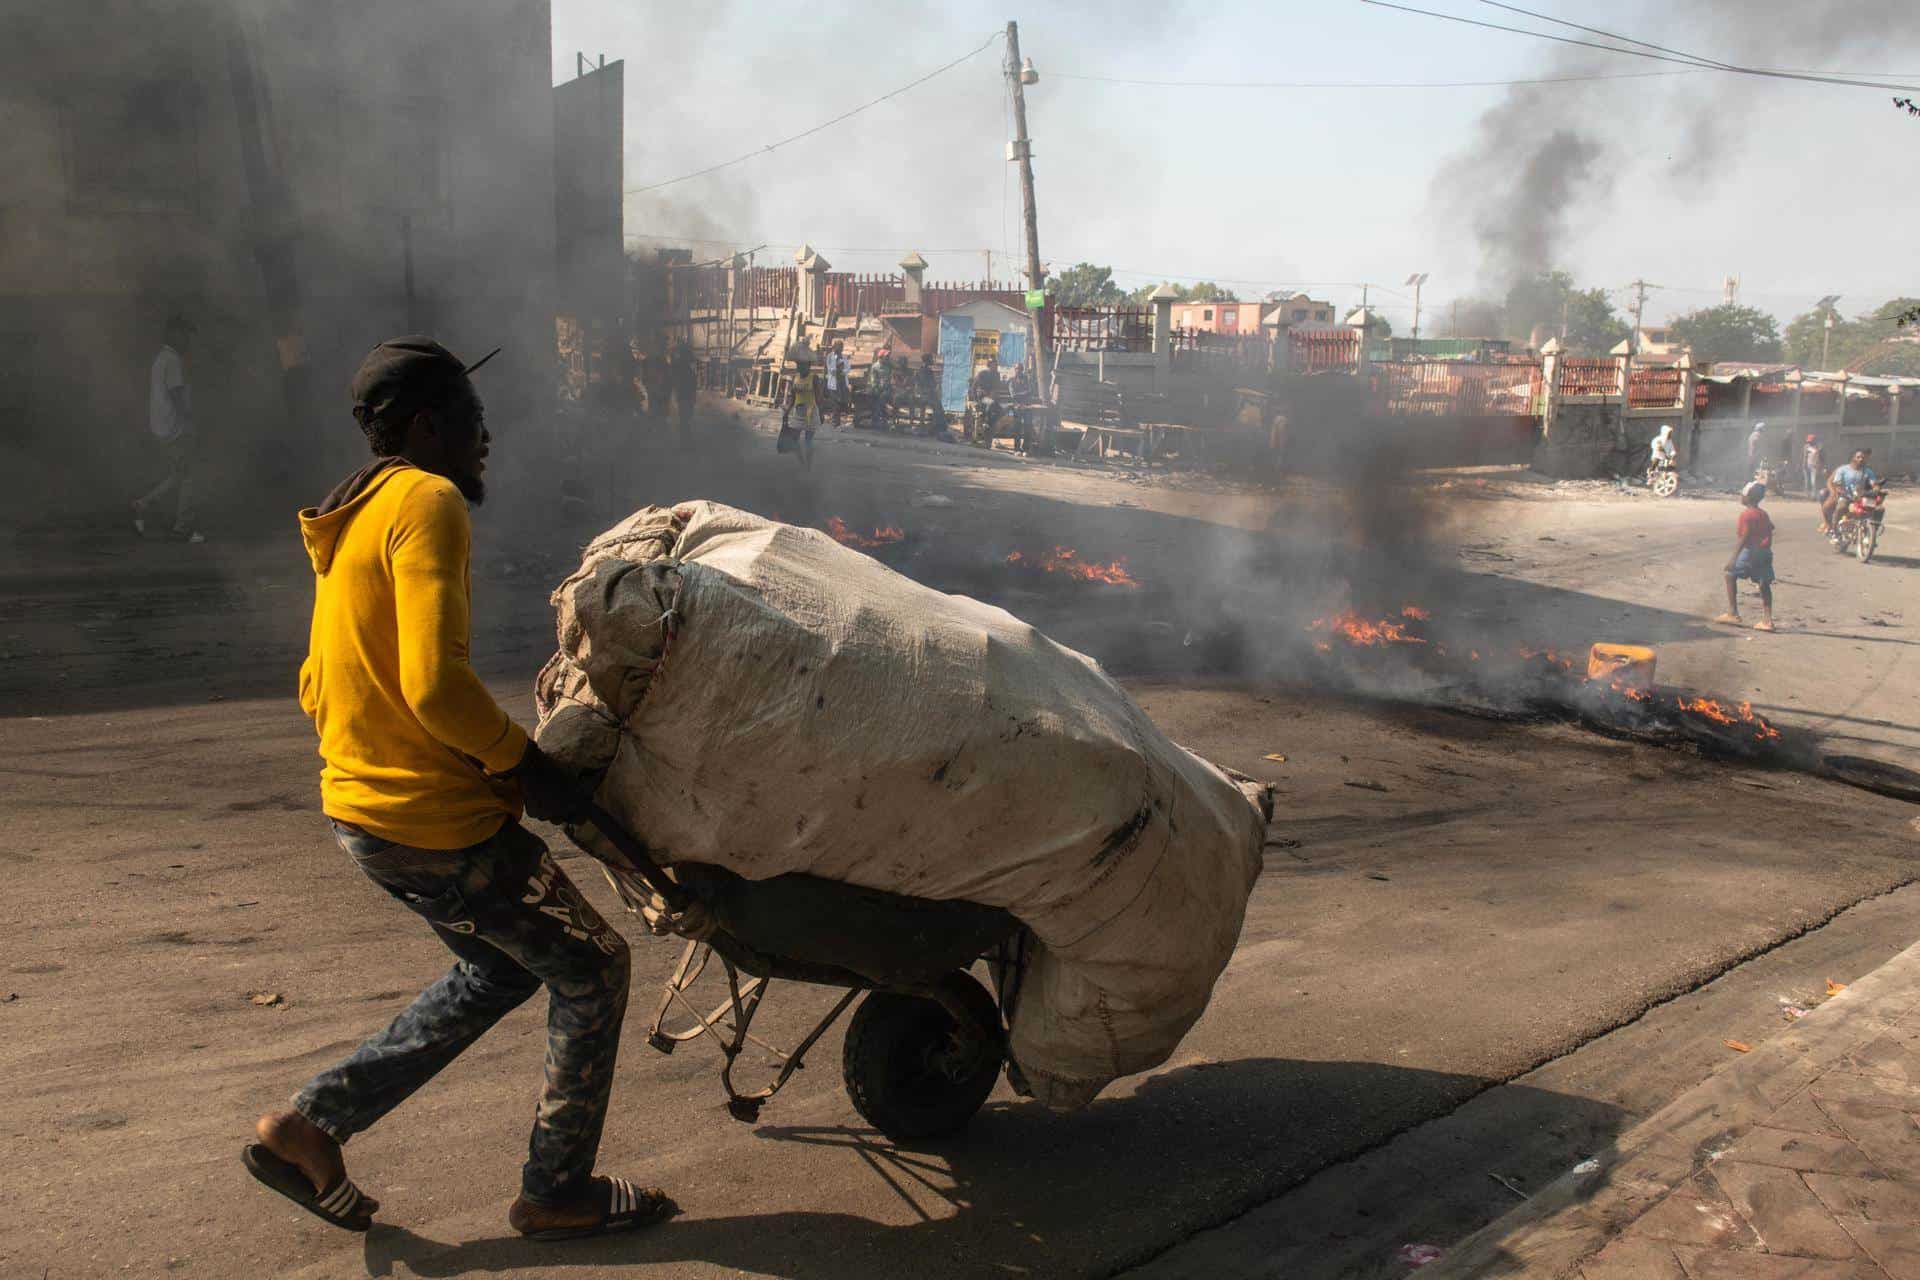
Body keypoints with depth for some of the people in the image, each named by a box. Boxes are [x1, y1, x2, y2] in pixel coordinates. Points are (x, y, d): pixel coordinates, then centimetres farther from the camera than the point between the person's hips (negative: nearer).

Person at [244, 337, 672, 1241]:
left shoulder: (355, 519, 15)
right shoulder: (427, 502, -16)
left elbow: (317, 686, 19)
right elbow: (436, 682, -27)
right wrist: (524, 762, -14)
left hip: (360, 803, 10)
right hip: (434, 823, -10)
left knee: (503, 968, 24)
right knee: (592, 966, 6)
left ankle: (307, 1126, 24)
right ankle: (556, 1190, 18)